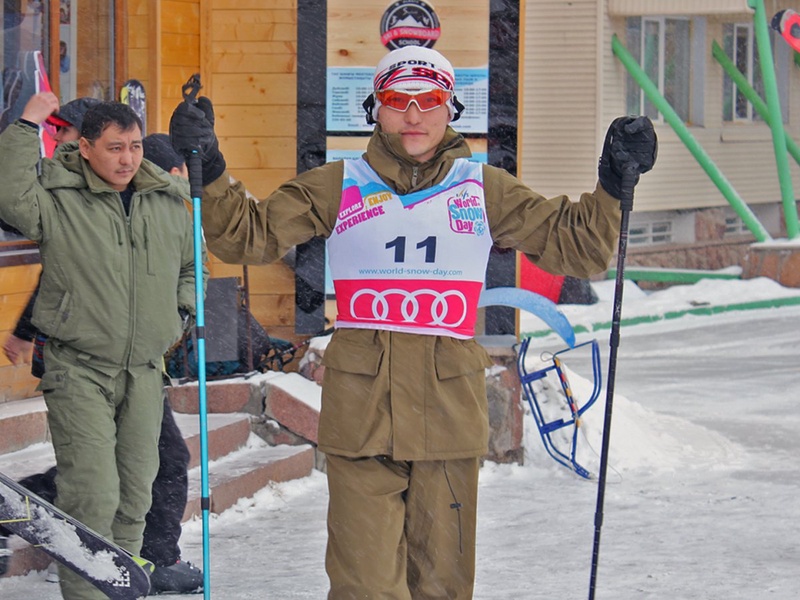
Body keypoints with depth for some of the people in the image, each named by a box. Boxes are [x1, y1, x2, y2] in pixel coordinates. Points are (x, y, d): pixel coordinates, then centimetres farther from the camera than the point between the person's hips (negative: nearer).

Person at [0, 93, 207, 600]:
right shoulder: (59, 200, -8)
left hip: (144, 374, 5)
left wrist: (182, 312, 10)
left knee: (135, 496, 12)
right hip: (78, 372, -5)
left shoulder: (168, 203, 9)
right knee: (93, 496, -14)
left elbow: (192, 264, 26)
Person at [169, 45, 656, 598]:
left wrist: (613, 185, -2)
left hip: (450, 412, 2)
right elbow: (249, 235, 7)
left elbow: (576, 247, 12)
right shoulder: (338, 188, 8)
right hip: (360, 416, -2)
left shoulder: (486, 190, 11)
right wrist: (209, 170, -7)